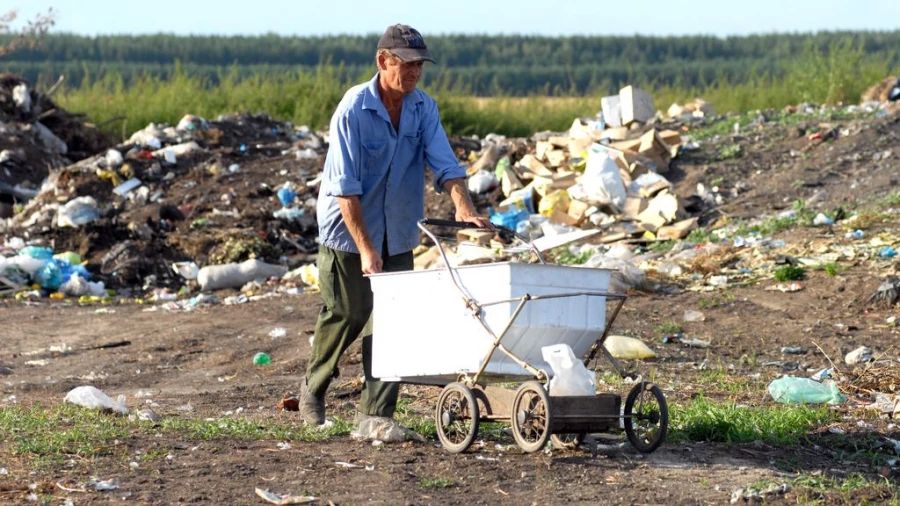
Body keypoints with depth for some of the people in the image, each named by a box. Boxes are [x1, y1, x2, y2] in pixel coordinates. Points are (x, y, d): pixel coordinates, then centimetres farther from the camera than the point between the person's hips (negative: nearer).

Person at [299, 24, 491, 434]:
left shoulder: (423, 108, -3)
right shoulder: (353, 110, -18)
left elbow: (444, 163, -11)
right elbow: (345, 186, -21)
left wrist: (463, 207, -31)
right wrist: (365, 247, -26)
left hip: (397, 236, 4)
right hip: (347, 231, -4)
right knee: (346, 315, 2)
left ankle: (375, 413, 1)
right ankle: (313, 389, 27)